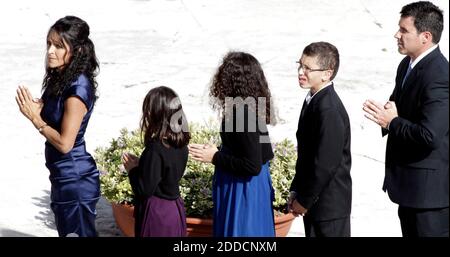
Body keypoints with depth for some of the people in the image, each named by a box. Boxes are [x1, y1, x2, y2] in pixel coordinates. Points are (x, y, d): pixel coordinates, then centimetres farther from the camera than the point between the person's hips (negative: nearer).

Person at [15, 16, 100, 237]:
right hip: (64, 177, 10)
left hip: (75, 181, -10)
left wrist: (34, 117, -14)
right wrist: (38, 109, -6)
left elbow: (64, 143, -23)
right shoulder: (60, 79, 5)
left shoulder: (77, 89, -23)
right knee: (67, 233, 21)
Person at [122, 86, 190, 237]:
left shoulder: (155, 149, -24)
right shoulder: (181, 145, 0)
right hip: (175, 209, 8)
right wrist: (140, 163, 7)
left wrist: (132, 169, -6)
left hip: (156, 213, -8)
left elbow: (145, 189, -22)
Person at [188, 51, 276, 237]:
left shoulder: (242, 115, -24)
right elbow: (265, 154, 10)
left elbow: (252, 166, -25)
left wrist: (215, 157, -17)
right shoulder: (251, 109, 4)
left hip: (242, 192, -9)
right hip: (256, 187, 9)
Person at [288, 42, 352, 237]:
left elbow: (326, 164, -23)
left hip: (329, 204, -9)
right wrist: (296, 191, 10)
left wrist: (304, 200, -14)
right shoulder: (314, 100, 8)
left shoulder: (329, 110, -23)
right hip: (314, 201, 9)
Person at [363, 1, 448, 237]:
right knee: (410, 231, 20)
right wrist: (386, 114, -2)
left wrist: (392, 122, -17)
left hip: (429, 186, -10)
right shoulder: (407, 65, 7)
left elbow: (430, 135, -30)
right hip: (408, 182, 10)